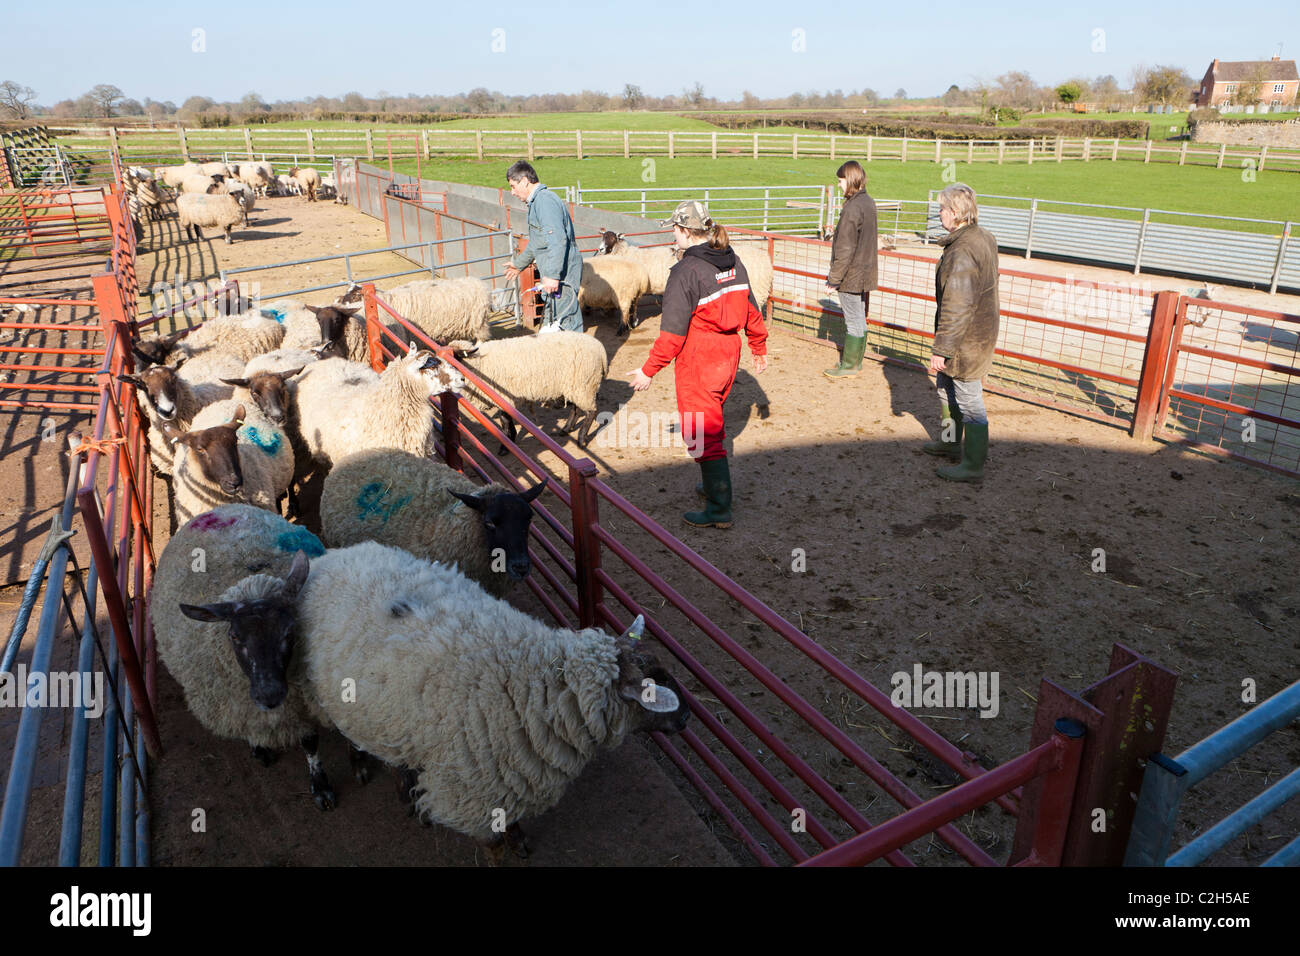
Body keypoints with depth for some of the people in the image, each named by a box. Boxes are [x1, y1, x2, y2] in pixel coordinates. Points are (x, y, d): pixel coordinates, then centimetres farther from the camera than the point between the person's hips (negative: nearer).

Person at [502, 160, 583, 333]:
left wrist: (552, 275, -31)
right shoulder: (538, 201, 21)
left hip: (561, 275, -11)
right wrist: (519, 264, 44)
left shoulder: (545, 200, -14)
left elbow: (558, 240, -26)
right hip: (556, 274, 11)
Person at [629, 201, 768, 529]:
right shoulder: (733, 262, 5)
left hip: (698, 361, -8)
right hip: (729, 354, 8)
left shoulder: (686, 271, -19)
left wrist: (649, 370, -14)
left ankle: (719, 510, 2)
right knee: (712, 423, 24)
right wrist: (759, 347, 25)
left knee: (700, 432, 0)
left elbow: (673, 330, -21)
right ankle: (714, 484, 37)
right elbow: (750, 308, 12)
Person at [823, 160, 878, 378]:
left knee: (853, 321, -1)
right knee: (860, 318, 16)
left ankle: (849, 365, 9)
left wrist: (833, 279, -16)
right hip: (865, 273, 9)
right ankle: (856, 360, 26)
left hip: (851, 276, -9)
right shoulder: (869, 203, 9)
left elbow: (845, 250, -21)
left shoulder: (852, 209, -20)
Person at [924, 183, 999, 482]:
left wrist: (941, 350, -23)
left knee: (969, 400, 0)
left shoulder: (962, 252, -26)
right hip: (981, 329, 10)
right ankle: (950, 441, 42)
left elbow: (957, 308, -28)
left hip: (966, 340, -10)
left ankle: (973, 465, 11)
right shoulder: (984, 238, 7)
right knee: (946, 385, 25)